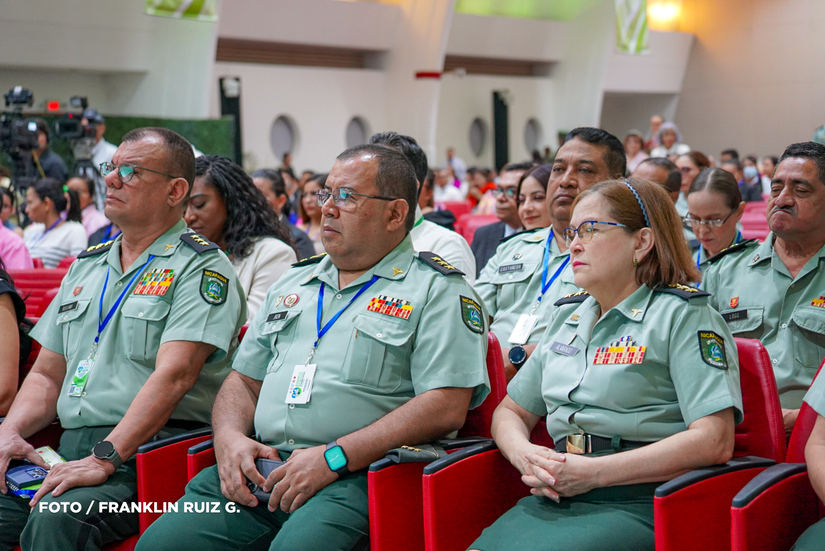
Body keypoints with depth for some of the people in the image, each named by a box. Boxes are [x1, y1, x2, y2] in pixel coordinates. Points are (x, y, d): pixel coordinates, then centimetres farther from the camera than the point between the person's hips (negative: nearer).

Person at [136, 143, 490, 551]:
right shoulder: (293, 284, 24)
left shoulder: (437, 291, 2)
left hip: (355, 476, -5)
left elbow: (447, 406, -10)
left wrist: (334, 457, -15)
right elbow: (243, 380, 26)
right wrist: (229, 436, 2)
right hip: (255, 466, 6)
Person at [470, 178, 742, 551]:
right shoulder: (566, 317, 22)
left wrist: (593, 472, -15)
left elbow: (714, 441, -12)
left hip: (636, 506, -6)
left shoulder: (684, 316, 0)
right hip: (556, 498, 6)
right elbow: (511, 412, 26)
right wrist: (524, 454, 0)